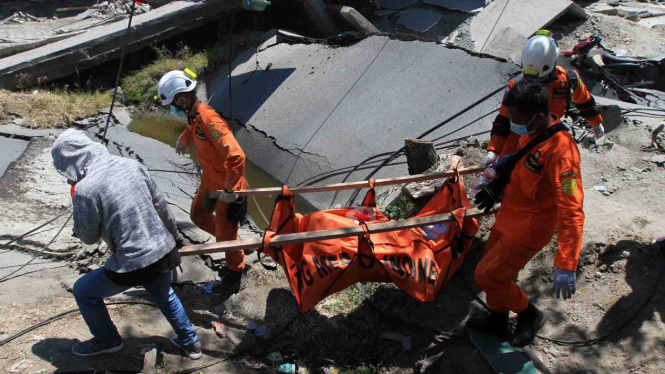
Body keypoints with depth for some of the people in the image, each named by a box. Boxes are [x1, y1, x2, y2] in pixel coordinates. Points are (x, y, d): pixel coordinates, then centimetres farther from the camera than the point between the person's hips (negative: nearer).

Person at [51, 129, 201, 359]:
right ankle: (189, 342, 46)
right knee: (164, 295, 36)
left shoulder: (85, 189, -18)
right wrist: (175, 236, 24)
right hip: (164, 252, 6)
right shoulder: (131, 165, -1)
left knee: (83, 291, 21)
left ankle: (107, 340, 39)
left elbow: (89, 237, -4)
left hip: (132, 265, -6)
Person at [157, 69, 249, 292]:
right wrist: (182, 141, 47)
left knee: (225, 234, 6)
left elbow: (236, 157, -40)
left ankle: (236, 273, 27)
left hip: (227, 188, -9)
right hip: (209, 182, 9)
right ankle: (227, 238, 43)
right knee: (198, 215, 25)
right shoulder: (193, 116, -3)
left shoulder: (210, 121, -33)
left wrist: (229, 190, -31)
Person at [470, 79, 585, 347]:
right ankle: (498, 321, 45)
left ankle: (529, 315, 25)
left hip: (527, 230, -9)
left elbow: (571, 211, -34)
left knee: (486, 276, 0)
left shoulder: (560, 151, -32)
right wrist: (494, 189, 23)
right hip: (509, 217, 9)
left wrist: (566, 265, -37)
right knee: (492, 265, 22)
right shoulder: (531, 132, -5)